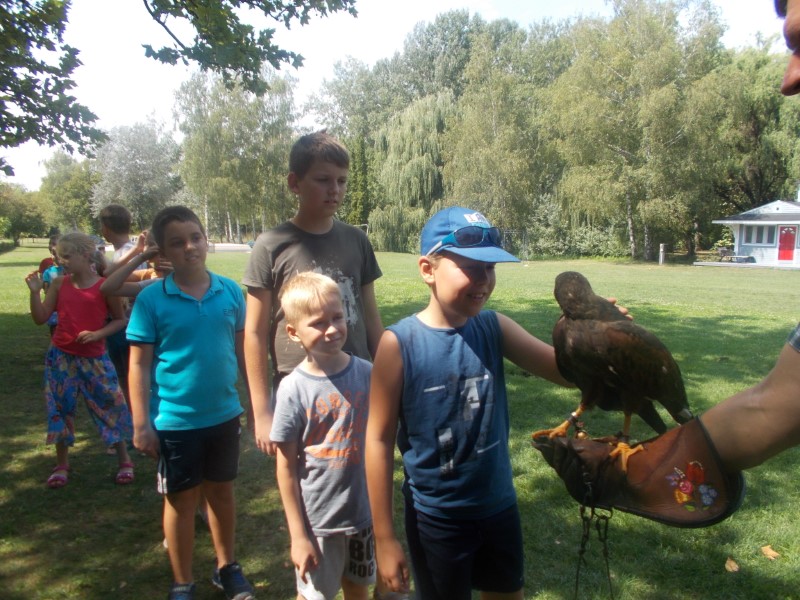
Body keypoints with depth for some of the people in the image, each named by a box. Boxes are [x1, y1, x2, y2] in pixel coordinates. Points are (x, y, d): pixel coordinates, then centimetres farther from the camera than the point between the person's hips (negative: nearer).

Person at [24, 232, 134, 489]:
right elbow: (40, 318, 1)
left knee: (110, 405, 2)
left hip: (94, 358, -3)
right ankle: (62, 464, 29)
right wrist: (35, 291, -11)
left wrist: (98, 334, -17)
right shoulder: (59, 284, -1)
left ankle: (124, 461, 19)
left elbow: (120, 320, -2)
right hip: (61, 357, 3)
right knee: (60, 408, 11)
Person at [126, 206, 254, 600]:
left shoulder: (230, 291, -5)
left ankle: (226, 567, 40)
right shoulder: (151, 299, -12)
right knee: (181, 500, 13)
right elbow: (139, 364, -8)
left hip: (224, 415, 3)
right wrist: (141, 424, -9)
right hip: (175, 421, -2)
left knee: (222, 491, 19)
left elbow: (242, 350, 4)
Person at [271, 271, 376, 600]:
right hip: (317, 519, -3)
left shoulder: (367, 373, -10)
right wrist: (298, 534, -8)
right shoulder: (293, 388, -18)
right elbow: (286, 467, -11)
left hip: (364, 511, 3)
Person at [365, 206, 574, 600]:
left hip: (499, 504, 4)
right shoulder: (399, 344, -21)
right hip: (437, 517, -4)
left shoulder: (495, 328, -9)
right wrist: (384, 537, -11)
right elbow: (379, 440, -16)